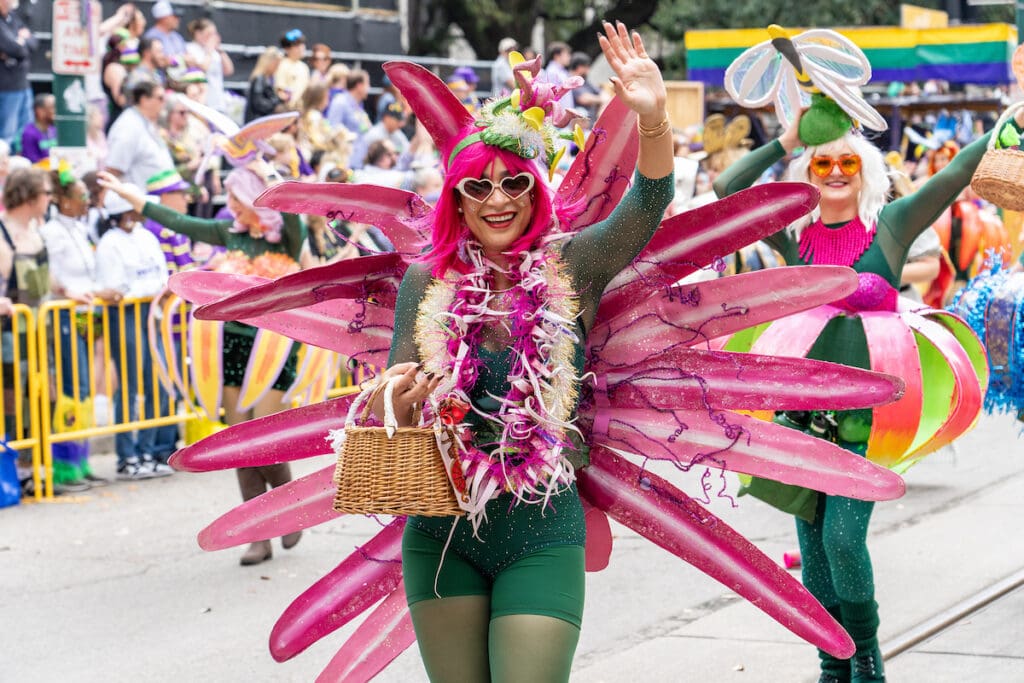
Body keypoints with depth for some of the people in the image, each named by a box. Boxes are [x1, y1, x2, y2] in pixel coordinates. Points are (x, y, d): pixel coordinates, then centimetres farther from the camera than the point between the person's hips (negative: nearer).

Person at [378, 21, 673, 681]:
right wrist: (404, 402, -20)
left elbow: (648, 204, -15)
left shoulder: (571, 269, -2)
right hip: (442, 534, 2)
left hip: (541, 532, -2)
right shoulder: (426, 283, 1)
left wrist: (654, 118, -33)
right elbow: (398, 402, 4)